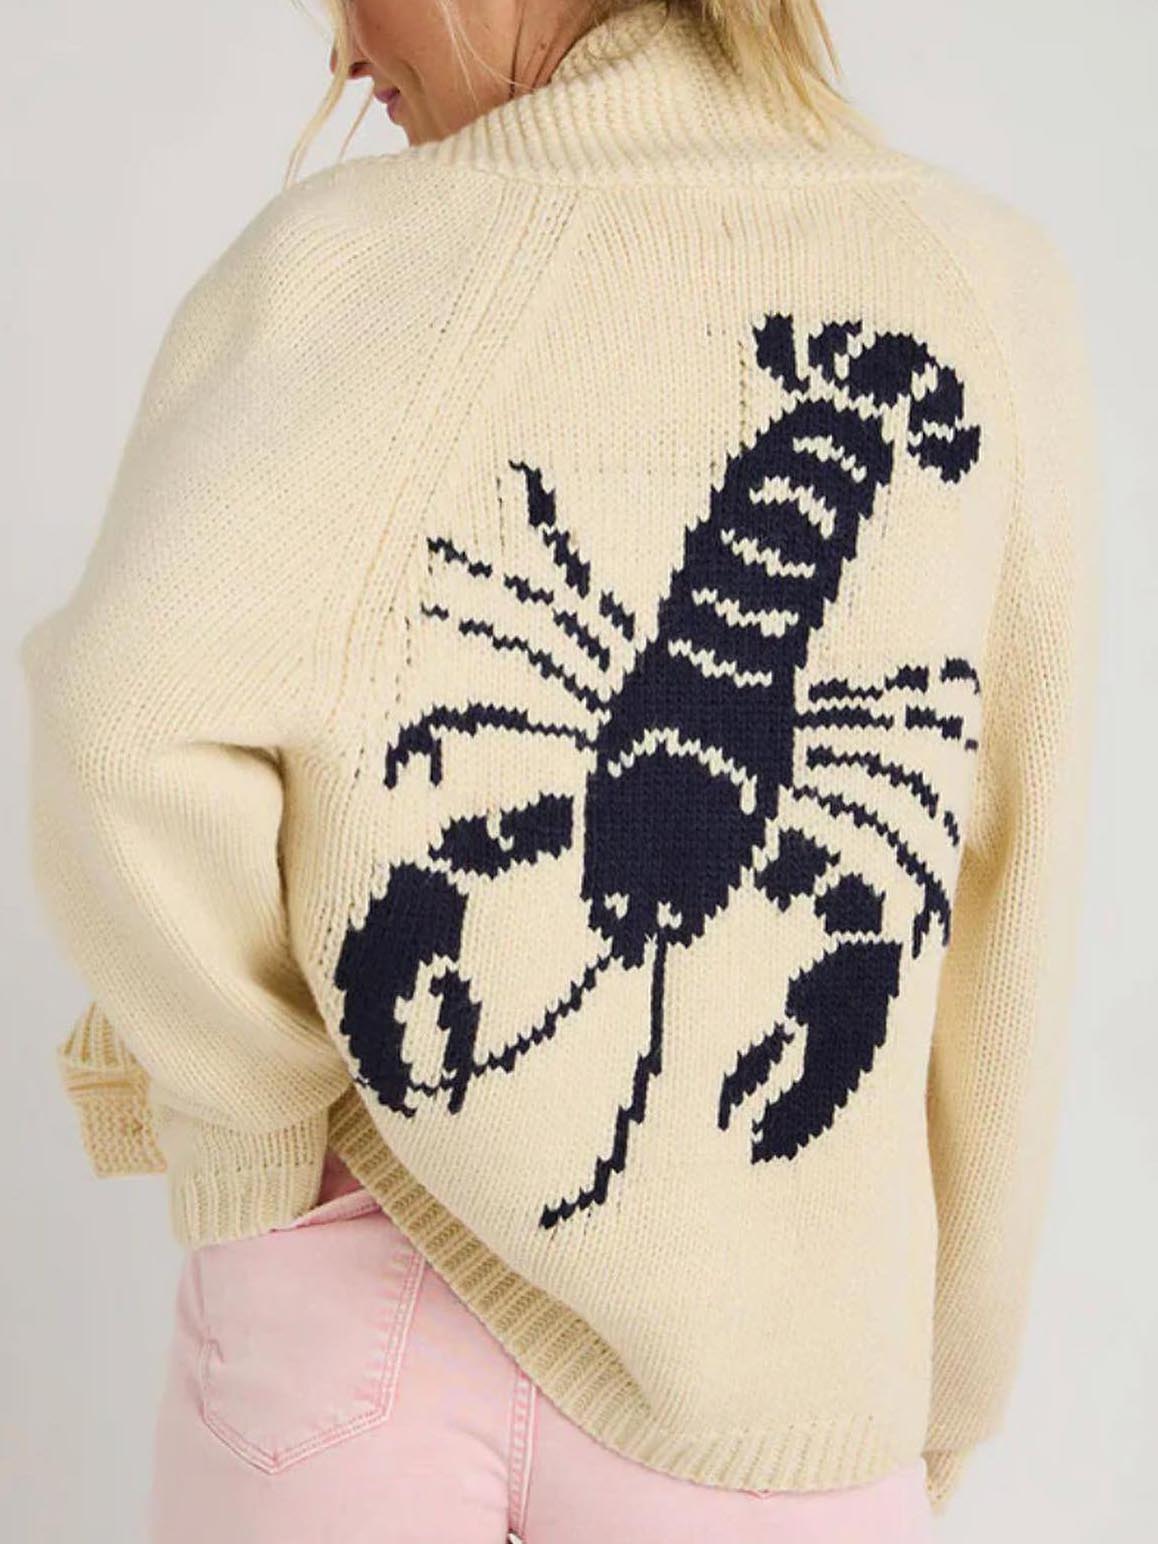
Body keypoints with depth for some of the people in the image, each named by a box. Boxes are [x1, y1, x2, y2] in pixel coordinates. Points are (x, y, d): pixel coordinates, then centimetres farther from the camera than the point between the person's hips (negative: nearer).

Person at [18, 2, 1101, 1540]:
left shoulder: (338, 253, -8)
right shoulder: (987, 283, -3)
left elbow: (126, 733, -24)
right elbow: (1010, 901, -1)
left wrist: (250, 1127, -6)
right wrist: (943, 1394, 9)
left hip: (344, 1297, 0)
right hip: (761, 1367, 1)